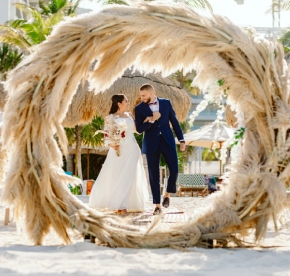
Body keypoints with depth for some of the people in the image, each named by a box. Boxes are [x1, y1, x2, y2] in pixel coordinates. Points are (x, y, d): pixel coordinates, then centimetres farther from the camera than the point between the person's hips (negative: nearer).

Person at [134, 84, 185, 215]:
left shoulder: (166, 103, 5)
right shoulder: (139, 108, 1)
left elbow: (174, 122, 8)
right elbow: (139, 129, -6)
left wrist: (181, 139, 5)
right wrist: (151, 120, -20)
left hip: (167, 141, 1)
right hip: (151, 144, 0)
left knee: (174, 170, -10)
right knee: (154, 175, 0)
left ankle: (167, 194, 18)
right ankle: (158, 206, 8)